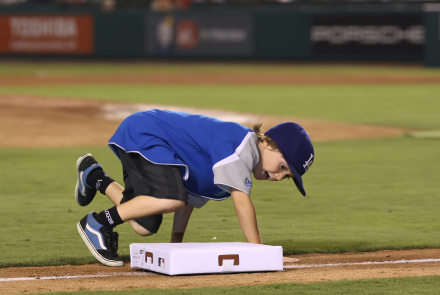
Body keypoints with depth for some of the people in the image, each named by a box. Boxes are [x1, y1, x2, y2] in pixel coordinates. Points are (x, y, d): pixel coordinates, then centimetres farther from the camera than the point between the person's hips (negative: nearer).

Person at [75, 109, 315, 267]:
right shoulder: (241, 145, -23)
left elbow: (190, 197, 13)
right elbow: (241, 200, -29)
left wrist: (176, 243, 12)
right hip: (140, 133, -10)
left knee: (145, 227, 6)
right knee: (171, 198, -30)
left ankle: (95, 177, 28)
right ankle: (98, 223, -16)